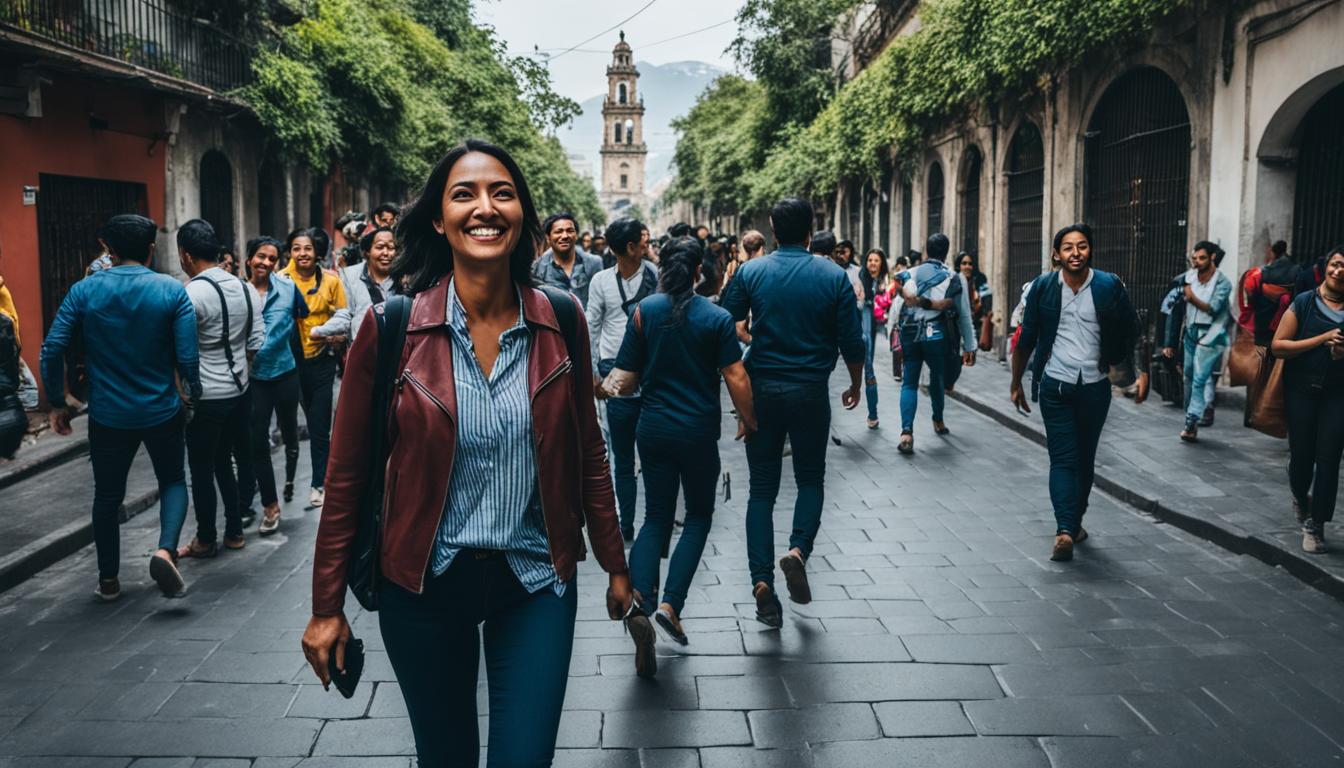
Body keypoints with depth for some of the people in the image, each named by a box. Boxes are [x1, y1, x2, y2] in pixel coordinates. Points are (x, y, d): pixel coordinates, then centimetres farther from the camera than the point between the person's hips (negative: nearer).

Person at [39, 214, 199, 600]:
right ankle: (166, 550, -7)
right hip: (162, 412, -1)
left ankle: (108, 579, 27)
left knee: (108, 495, 17)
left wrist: (57, 402, 3)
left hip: (108, 415, 1)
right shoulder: (172, 290, -9)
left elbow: (52, 349, -9)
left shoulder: (84, 290, -5)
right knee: (173, 481, 18)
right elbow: (188, 357, -12)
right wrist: (195, 394, 6)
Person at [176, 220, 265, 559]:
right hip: (240, 391, 7)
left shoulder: (192, 293, -19)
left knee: (202, 470, 8)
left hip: (205, 397, -7)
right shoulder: (246, 288, 2)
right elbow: (257, 343, 6)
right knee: (224, 462, 19)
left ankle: (206, 540, 20)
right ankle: (234, 531, 26)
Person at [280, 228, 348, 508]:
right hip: (291, 359, 1)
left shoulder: (331, 280, -3)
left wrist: (339, 336, -15)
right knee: (313, 422, 14)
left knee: (319, 426, 0)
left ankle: (319, 483, 13)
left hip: (321, 360, -1)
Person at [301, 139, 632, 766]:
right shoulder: (393, 325, -12)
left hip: (536, 580, 1)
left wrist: (615, 566, 10)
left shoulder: (560, 319, -6)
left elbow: (587, 454, 5)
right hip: (424, 583, 0)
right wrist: (327, 607, -2)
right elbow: (348, 473, -5)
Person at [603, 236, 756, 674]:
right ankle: (671, 604, 0)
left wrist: (611, 387, 24)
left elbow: (627, 375, 1)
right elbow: (736, 379, -9)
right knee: (699, 515, 16)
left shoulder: (644, 312, -1)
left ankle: (639, 601, -12)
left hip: (654, 429, 2)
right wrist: (748, 420, 7)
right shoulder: (717, 318, -7)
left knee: (656, 519, 11)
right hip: (699, 432, -2)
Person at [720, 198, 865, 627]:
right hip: (811, 391, 0)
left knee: (762, 488, 8)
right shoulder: (833, 277, -3)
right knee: (811, 480, 17)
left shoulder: (749, 273, -3)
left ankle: (762, 580, -1)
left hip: (762, 390, 1)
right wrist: (855, 385, 14)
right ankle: (798, 550, -6)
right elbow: (851, 342, -2)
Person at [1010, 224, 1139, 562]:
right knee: (1063, 458, -6)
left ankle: (1074, 521, 22)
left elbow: (1130, 331, 8)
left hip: (1094, 387, 1)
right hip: (1054, 386, -1)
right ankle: (1066, 530, -11)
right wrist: (1016, 384, 7)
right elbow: (1025, 339, 3)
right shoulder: (1043, 287, -4)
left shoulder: (1109, 287, -4)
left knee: (1085, 458, 10)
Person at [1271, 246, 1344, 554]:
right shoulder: (1304, 303, -1)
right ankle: (1301, 498, 40)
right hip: (1302, 390, 0)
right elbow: (1278, 346, -5)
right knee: (1301, 455, 7)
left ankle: (1315, 525, 8)